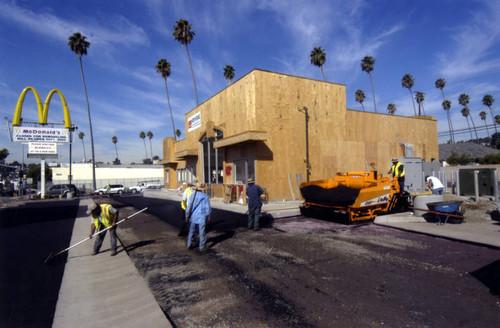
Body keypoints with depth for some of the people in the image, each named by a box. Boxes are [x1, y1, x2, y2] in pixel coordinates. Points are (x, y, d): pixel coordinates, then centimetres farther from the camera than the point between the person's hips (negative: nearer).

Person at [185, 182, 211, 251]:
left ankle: (189, 245, 23)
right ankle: (202, 247, 15)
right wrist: (208, 216, 7)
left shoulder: (192, 196, -5)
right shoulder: (205, 196, -10)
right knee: (202, 233, 7)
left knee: (191, 231, 17)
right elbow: (208, 207, -6)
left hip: (193, 217, 3)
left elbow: (188, 207, -3)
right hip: (201, 217, -2)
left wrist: (187, 216, 7)